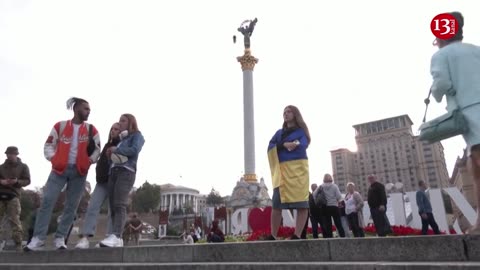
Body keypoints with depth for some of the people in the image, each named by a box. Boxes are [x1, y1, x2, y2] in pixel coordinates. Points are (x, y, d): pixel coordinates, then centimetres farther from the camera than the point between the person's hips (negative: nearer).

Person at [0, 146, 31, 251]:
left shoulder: (23, 166, 11)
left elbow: (27, 181, 3)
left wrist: (17, 182, -16)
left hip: (13, 196, -3)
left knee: (14, 220, -10)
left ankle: (18, 243, -8)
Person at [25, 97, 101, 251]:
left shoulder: (91, 130, 5)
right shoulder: (60, 126, 4)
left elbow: (97, 149, 10)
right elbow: (48, 146, 8)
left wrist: (90, 160, -6)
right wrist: (53, 159, -6)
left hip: (79, 171, 1)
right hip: (60, 169, -1)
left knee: (71, 206, 2)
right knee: (47, 201, -7)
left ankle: (60, 239, 11)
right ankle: (38, 239, 0)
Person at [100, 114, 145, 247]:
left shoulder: (137, 135, 10)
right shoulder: (120, 139, 30)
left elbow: (134, 150, -9)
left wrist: (116, 149, 0)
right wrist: (110, 153, 4)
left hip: (126, 172, -7)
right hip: (113, 172, 7)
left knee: (119, 205, -21)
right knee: (113, 206, -4)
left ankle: (115, 236, -32)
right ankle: (118, 239, -7)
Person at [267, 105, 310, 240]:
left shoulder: (301, 131, 11)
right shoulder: (279, 132, 22)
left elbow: (302, 146, -9)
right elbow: (271, 147, 6)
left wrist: (280, 147, -6)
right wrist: (284, 145, -11)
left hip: (298, 168, -3)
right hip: (282, 169, 3)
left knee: (302, 203, -9)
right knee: (277, 203, -5)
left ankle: (297, 235, -7)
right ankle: (273, 235, -2)